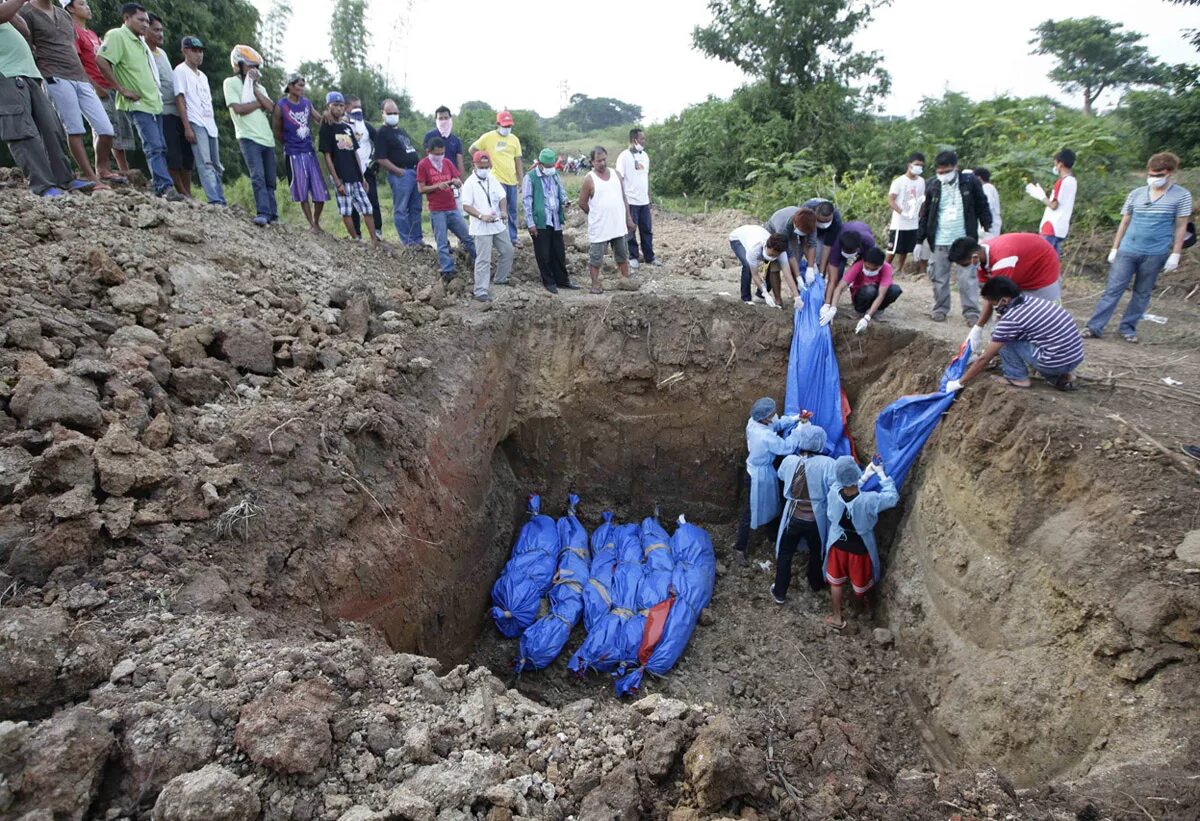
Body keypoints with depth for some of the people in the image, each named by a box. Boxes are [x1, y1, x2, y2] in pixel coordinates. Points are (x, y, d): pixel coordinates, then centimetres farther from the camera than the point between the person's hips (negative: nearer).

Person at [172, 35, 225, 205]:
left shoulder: (202, 75, 22)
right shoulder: (181, 71, 0)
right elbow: (180, 99, -7)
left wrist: (213, 125, 15)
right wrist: (187, 128, -15)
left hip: (210, 125, 8)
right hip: (196, 124, -8)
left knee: (216, 166, 6)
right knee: (205, 164, -16)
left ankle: (221, 202, 8)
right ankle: (215, 201, -24)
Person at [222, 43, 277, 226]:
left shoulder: (259, 87, 20)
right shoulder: (231, 83, 3)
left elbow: (271, 108, 3)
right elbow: (238, 108, -10)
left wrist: (255, 89, -3)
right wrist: (261, 102, -1)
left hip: (267, 138, 6)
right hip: (248, 137, -6)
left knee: (270, 180, 6)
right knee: (258, 176, -18)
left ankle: (272, 214, 11)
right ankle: (263, 213, -24)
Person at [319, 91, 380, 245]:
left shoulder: (348, 127, 15)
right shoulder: (326, 128, -3)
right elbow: (327, 157, -7)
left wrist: (362, 177, 12)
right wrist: (337, 182, -14)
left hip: (356, 177, 6)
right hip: (341, 178, -6)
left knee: (367, 208, 3)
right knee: (346, 211, -4)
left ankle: (375, 240, 5)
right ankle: (358, 241, 2)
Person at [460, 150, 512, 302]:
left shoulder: (492, 180, 9)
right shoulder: (470, 183, -10)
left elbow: (502, 197, 5)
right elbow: (466, 206, -16)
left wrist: (504, 211, -16)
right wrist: (481, 216, -29)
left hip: (498, 224, 7)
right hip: (481, 228, -7)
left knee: (507, 251, 17)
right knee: (483, 260, -8)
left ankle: (501, 278, 37)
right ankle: (481, 291, -4)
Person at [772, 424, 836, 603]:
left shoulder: (789, 460, -11)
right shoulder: (827, 464, -21)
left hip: (793, 518, 1)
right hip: (816, 520, -1)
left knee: (785, 554, 19)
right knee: (816, 553, 27)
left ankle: (779, 593, 30)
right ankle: (815, 584, 50)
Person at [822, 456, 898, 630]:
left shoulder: (834, 492, -26)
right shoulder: (868, 500, -36)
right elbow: (893, 497, -17)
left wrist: (866, 476, 0)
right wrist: (881, 474, -10)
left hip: (838, 544, 2)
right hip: (860, 548, -2)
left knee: (836, 580, 25)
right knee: (860, 579, 27)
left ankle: (837, 617, 39)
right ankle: (862, 600, 59)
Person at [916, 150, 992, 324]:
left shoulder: (970, 182, -2)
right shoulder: (932, 185, 4)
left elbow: (982, 208, 4)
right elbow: (925, 214, 9)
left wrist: (988, 230, -1)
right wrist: (919, 240, 8)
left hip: (965, 240, -2)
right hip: (940, 242, 2)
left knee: (968, 278, -2)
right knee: (939, 278, 8)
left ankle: (972, 312, 4)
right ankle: (940, 309, 20)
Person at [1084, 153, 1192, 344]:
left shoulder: (1181, 195, 1)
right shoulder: (1136, 194, 7)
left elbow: (1181, 227, 1)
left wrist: (1175, 255, -5)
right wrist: (1114, 249, 9)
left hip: (1155, 254, -1)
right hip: (1127, 250, 1)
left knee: (1142, 293, 6)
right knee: (1113, 289, -3)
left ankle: (1128, 328, 14)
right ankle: (1095, 327, -5)